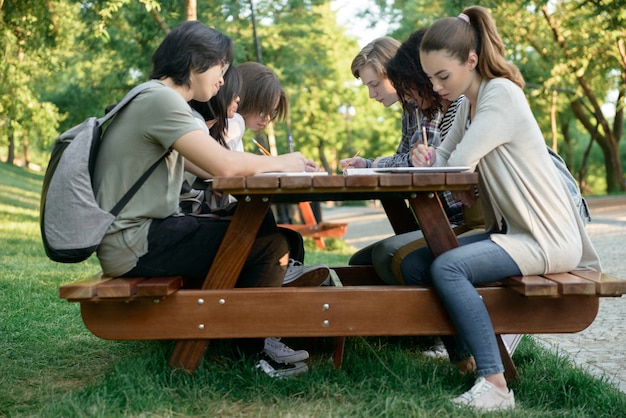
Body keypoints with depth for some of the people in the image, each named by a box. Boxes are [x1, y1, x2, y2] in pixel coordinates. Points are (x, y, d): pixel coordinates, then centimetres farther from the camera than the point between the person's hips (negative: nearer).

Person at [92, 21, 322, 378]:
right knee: (271, 244, -14)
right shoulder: (160, 99, -16)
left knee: (265, 226, 13)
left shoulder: (157, 99, 16)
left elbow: (206, 164, 15)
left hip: (141, 232, 10)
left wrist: (270, 165, 3)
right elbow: (223, 165, -26)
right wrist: (281, 163, -8)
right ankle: (252, 351, 2)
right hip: (134, 245, -10)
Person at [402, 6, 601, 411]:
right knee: (414, 264, 0)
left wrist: (447, 173, 0)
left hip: (547, 239, -9)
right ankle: (467, 356, 2)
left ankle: (495, 385, -23)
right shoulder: (468, 104, 12)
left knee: (447, 267, -28)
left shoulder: (501, 94, -17)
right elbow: (446, 158, 15)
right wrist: (427, 157, -8)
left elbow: (460, 163, -23)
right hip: (510, 230, 9)